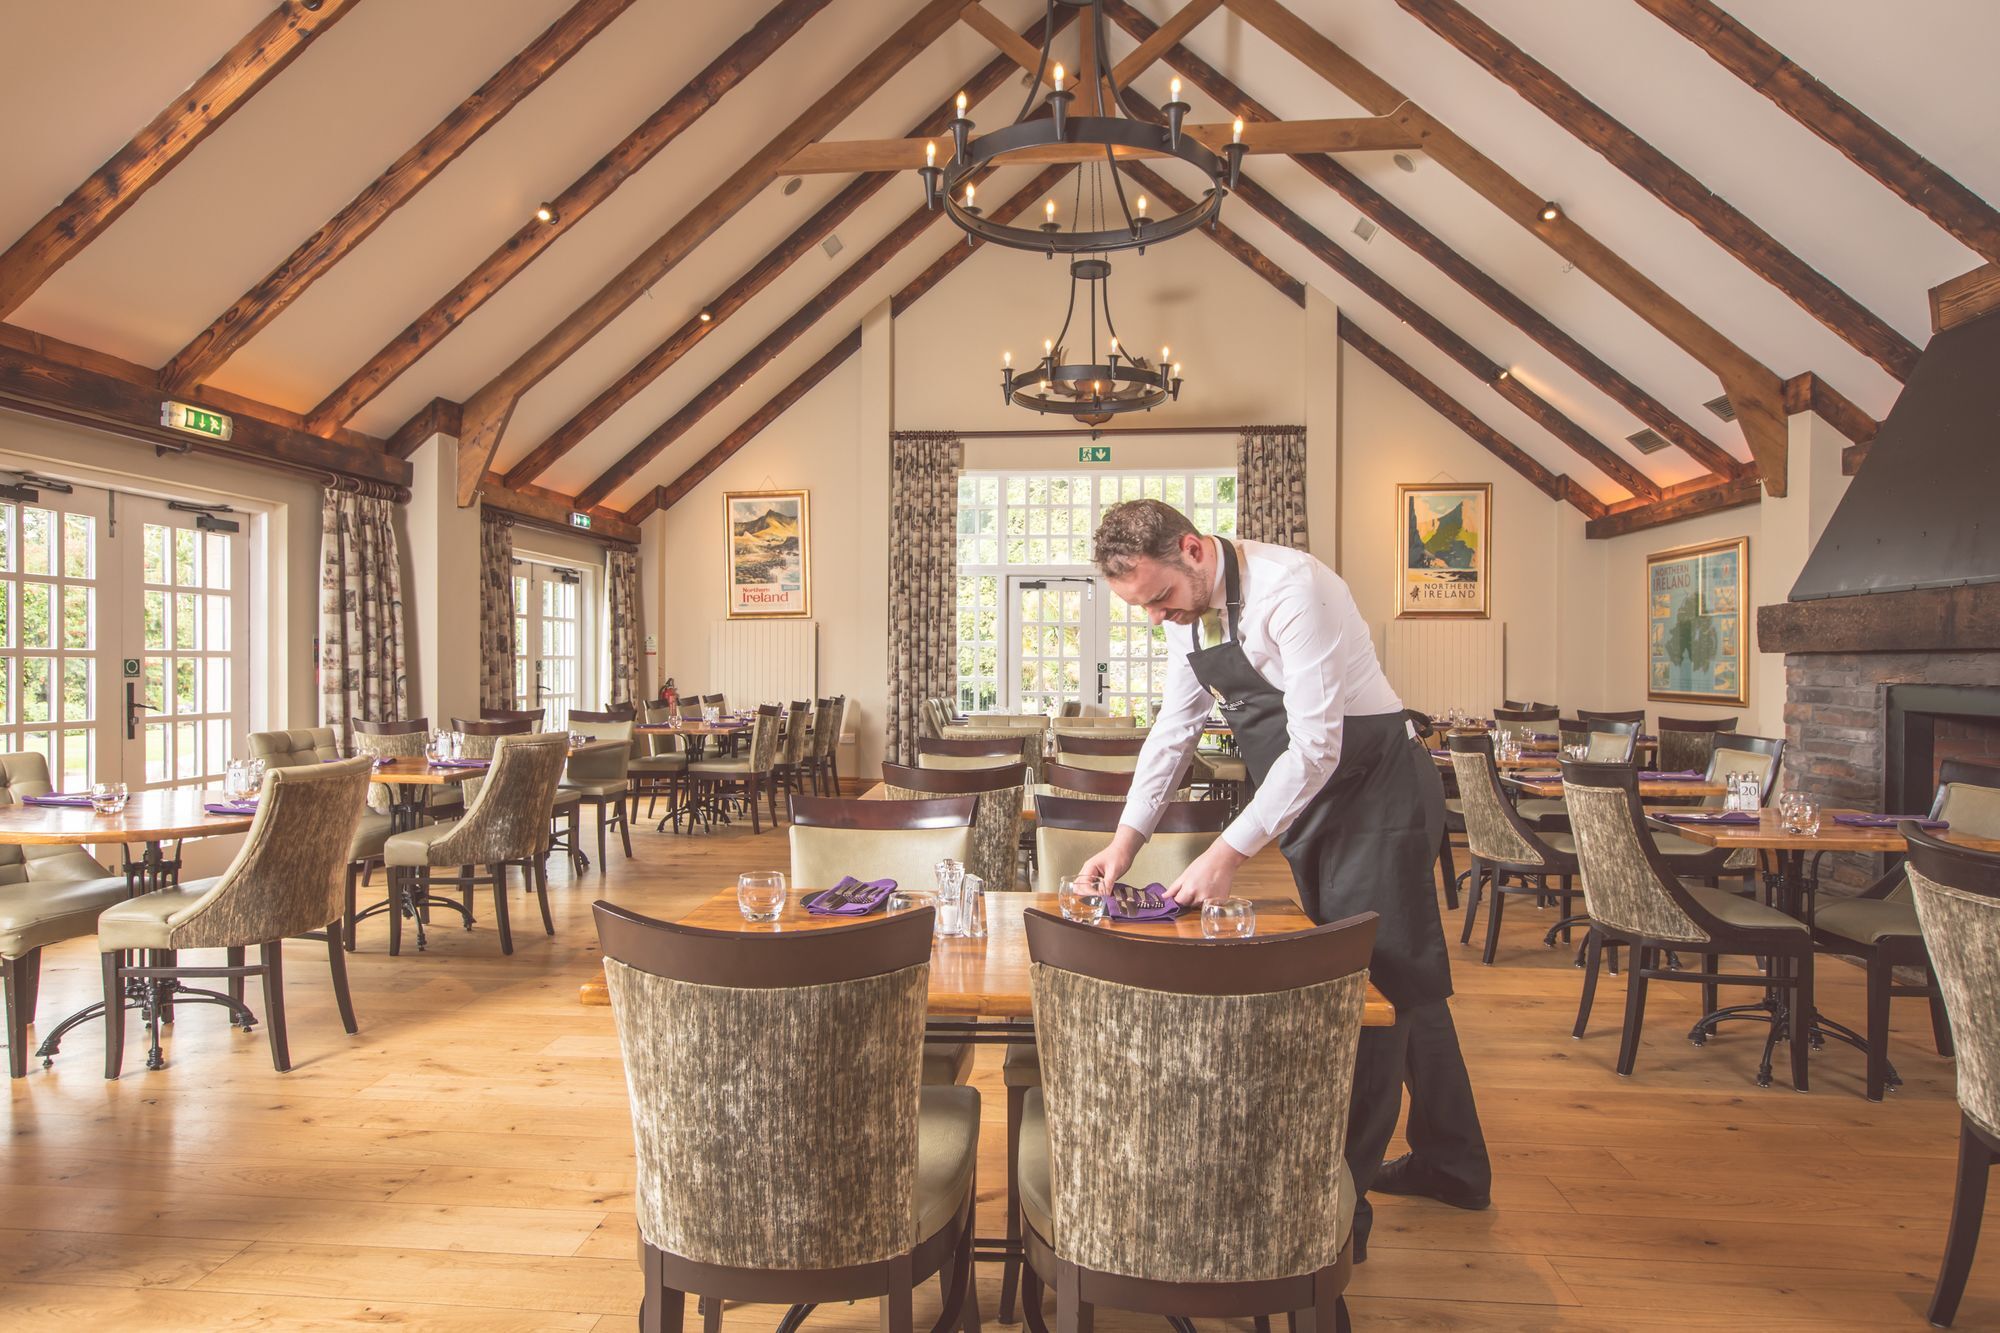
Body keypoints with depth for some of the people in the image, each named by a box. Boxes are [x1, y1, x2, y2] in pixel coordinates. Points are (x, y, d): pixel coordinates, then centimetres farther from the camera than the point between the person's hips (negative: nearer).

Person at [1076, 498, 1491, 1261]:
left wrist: (1230, 853, -27)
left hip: (1377, 794, -8)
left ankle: (1340, 1206, 7)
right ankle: (1451, 1165, 34)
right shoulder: (1188, 611, 0)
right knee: (1401, 984, 18)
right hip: (1305, 800, 8)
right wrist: (1127, 839, 2)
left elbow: (1316, 747, -28)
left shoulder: (1289, 588, -26)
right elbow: (1174, 728, 8)